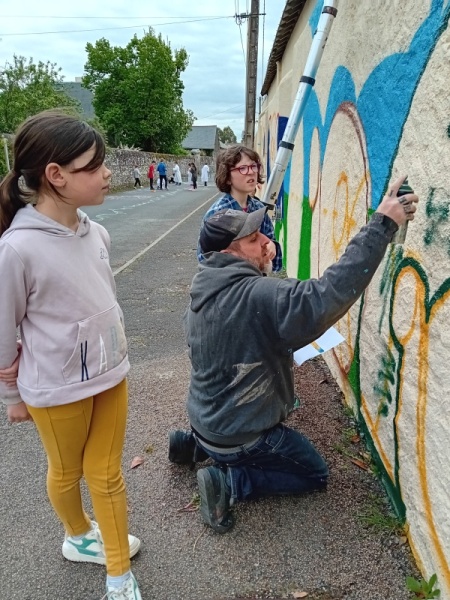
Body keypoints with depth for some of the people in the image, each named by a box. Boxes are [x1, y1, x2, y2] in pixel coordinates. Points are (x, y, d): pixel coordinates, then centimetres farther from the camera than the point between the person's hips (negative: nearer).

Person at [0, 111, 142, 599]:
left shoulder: (96, 233, -6)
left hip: (111, 375, 5)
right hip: (56, 390, -4)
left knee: (106, 474, 18)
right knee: (66, 472, 22)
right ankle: (79, 536, 53)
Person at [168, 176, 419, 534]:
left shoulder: (203, 291, -4)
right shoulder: (257, 295, -32)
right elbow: (329, 294, -40)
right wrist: (382, 224, -36)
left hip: (205, 416, 8)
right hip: (238, 434, -8)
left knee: (271, 433, 36)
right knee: (315, 474, 14)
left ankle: (197, 444, 21)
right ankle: (228, 480, -1)